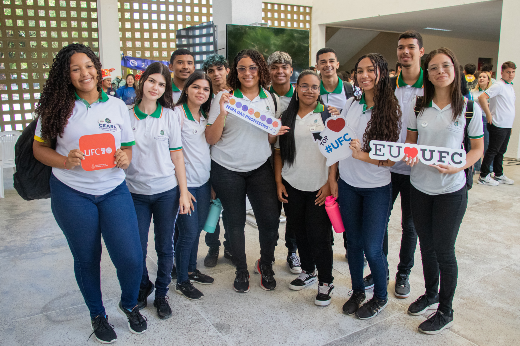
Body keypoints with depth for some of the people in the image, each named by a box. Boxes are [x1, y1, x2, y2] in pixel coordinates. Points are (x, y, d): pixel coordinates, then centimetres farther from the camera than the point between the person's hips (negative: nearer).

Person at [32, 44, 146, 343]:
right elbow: (40, 148, 2)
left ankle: (129, 304, 30)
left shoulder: (117, 105, 4)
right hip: (71, 194, -1)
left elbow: (129, 146, 9)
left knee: (131, 258, -4)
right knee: (87, 259, 13)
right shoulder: (58, 107, -2)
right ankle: (98, 314, 39)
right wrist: (65, 162, -17)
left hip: (114, 190, 1)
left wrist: (126, 158, -13)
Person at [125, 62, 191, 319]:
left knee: (165, 247, 9)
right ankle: (143, 286, 35)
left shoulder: (170, 116, 0)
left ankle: (161, 294, 29)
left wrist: (183, 192, -2)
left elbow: (177, 155, 1)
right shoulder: (126, 115, 0)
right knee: (137, 248, 7)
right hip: (135, 192, 0)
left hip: (166, 191, 0)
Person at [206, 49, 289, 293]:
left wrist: (276, 133, -7)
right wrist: (222, 113, -22)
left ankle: (266, 264, 24)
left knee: (270, 219, -3)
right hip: (227, 169, -2)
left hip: (260, 168, 3)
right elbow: (211, 139, -8)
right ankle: (241, 270, 28)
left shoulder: (269, 98, 7)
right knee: (236, 221, 7)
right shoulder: (225, 97, -4)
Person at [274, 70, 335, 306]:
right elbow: (278, 151, 11)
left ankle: (325, 282, 16)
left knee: (319, 235, -1)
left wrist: (330, 183, -10)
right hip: (292, 186, 4)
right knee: (299, 231, 14)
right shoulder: (286, 117, 9)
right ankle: (307, 271, 34)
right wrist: (278, 182, 5)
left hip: (319, 188, -3)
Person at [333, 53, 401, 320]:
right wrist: (332, 177, 5)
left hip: (376, 189, -4)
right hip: (347, 185, 4)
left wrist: (363, 155, -25)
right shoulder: (351, 104, 2)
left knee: (372, 248, 2)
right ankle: (357, 291, 35)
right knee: (353, 242, 14)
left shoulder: (392, 110, -10)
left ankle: (380, 297, 29)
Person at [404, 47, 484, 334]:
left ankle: (445, 311, 24)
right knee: (426, 245, 16)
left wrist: (457, 167, -18)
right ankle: (430, 294, 39)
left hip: (451, 190, -3)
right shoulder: (419, 106, 2)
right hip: (419, 186, 4)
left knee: (444, 250, 5)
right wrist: (408, 156, -13)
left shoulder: (469, 108, -6)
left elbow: (478, 148, 0)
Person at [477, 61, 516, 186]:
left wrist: (510, 126, 18)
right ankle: (483, 177, 5)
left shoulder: (510, 87, 15)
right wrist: (489, 115, -21)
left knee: (500, 152, 15)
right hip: (498, 125, -9)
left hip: (507, 126, 9)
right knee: (492, 151, -3)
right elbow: (482, 98, -25)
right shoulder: (499, 85, -14)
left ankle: (499, 175, 25)